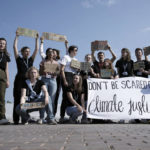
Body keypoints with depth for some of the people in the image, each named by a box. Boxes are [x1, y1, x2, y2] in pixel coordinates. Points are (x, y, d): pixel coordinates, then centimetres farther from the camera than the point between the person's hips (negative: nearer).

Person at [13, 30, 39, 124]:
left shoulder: (31, 60, 18)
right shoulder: (19, 59, 10)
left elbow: (37, 49, 19)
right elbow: (15, 47, 6)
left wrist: (37, 39, 20)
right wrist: (17, 37, 8)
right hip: (19, 80, -3)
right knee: (18, 99, -6)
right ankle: (16, 119, -6)